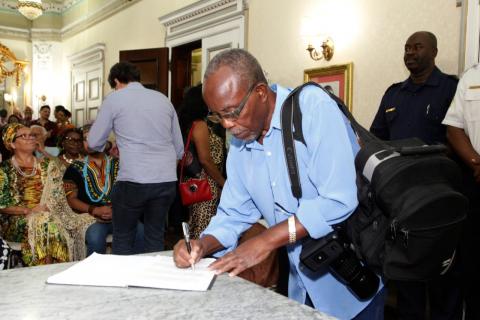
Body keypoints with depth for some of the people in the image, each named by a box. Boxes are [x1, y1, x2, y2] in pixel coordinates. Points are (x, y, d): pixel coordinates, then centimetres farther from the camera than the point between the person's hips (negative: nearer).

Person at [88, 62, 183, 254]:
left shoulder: (114, 99, 4)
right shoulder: (163, 99, 15)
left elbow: (94, 143, 8)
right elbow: (179, 148, 15)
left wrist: (110, 148, 29)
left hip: (133, 180, -4)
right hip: (167, 180, 4)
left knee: (123, 238, 13)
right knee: (155, 237, 16)